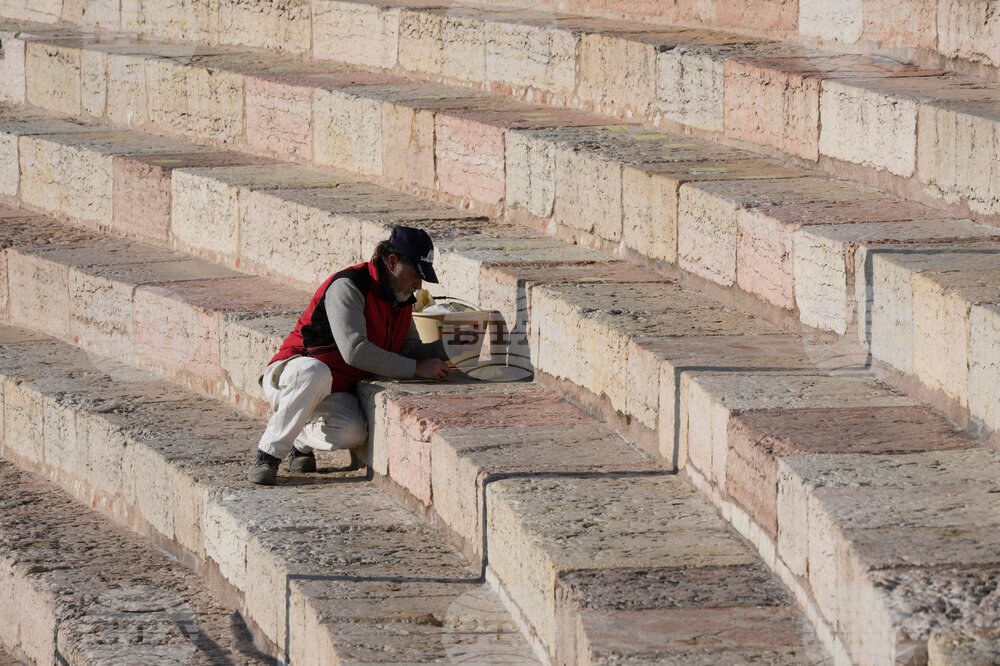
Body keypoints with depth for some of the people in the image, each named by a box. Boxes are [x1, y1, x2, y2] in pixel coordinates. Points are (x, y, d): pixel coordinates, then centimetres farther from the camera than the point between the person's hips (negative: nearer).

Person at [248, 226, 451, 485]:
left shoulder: (401, 299, 7)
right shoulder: (347, 287, -20)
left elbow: (411, 350, 13)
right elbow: (354, 351, -29)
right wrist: (417, 369, -26)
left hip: (334, 393, 7)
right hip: (288, 376, -6)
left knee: (353, 433, -27)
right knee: (314, 372, -43)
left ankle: (303, 439, 7)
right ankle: (269, 452, -27)